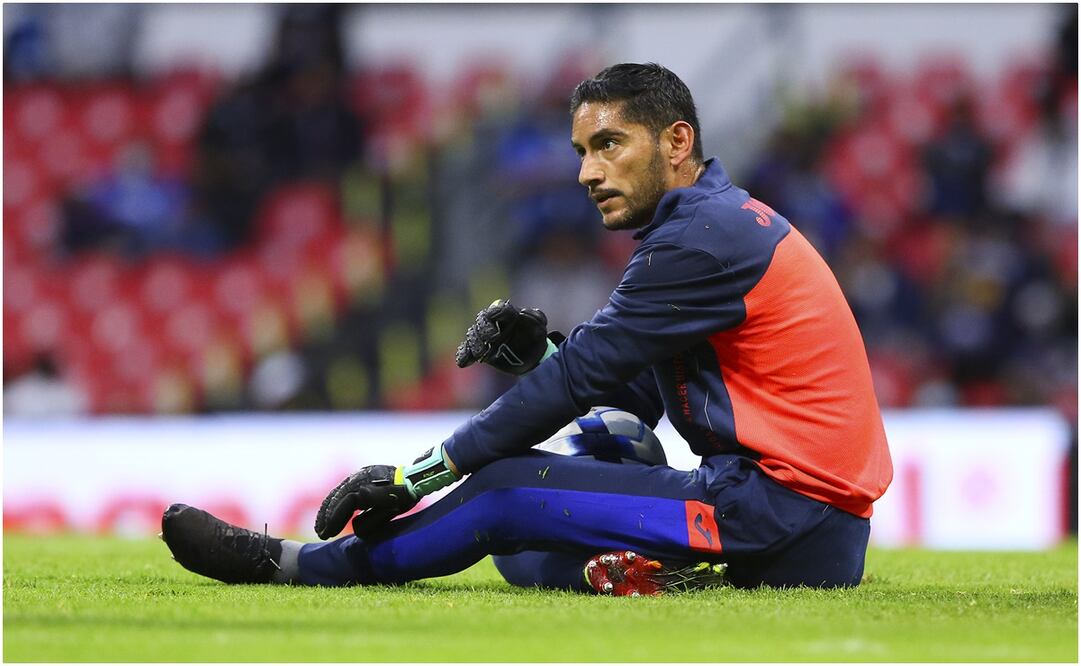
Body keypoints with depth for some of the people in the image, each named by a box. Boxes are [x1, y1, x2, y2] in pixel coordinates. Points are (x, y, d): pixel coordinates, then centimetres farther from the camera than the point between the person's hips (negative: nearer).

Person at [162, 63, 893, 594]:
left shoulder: (703, 236, -12)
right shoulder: (727, 222, 20)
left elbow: (579, 379, -12)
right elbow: (632, 393, 22)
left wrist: (418, 474, -9)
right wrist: (538, 351, 4)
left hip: (785, 510, -10)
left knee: (507, 490, -10)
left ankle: (290, 565, -1)